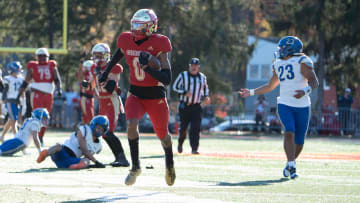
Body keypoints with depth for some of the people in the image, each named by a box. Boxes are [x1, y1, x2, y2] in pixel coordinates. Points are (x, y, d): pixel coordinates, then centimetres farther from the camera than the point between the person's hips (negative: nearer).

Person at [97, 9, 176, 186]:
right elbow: (119, 53, 23)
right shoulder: (127, 40, -5)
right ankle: (135, 166, -9)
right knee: (132, 124, -24)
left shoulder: (159, 44, -18)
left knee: (163, 135, 14)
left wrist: (147, 67, -35)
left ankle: (169, 164, 44)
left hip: (156, 97, -3)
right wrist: (107, 71, 27)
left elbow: (167, 79, -22)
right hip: (136, 95, 3)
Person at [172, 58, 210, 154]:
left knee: (196, 128, -10)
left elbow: (205, 88, 25)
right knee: (183, 127, 3)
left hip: (196, 107, 2)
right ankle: (180, 143, 30)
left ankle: (194, 148, -11)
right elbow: (175, 87, -1)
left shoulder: (202, 77, 9)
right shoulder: (183, 75, -1)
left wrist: (206, 97, 5)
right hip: (184, 106, -2)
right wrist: (185, 93, -17)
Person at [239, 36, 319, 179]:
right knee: (289, 132, -20)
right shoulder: (279, 65, 13)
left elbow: (314, 82, -13)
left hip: (302, 107, -3)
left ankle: (290, 164, 24)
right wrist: (251, 92, 22)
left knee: (299, 141, 2)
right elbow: (270, 86, 26)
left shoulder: (302, 62, -5)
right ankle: (291, 166, -25)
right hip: (285, 105, 3)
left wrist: (305, 91, -33)